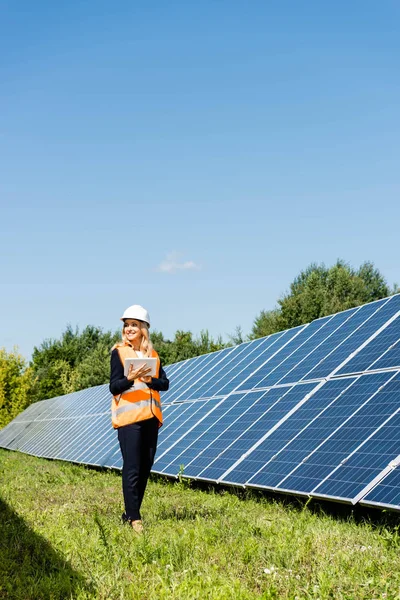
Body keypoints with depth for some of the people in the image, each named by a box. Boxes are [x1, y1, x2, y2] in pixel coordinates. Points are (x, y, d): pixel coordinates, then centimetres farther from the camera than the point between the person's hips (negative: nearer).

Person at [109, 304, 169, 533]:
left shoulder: (153, 354, 13)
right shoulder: (119, 352, 0)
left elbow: (165, 383, 5)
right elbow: (114, 386, -6)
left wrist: (148, 379, -14)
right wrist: (130, 377, -24)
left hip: (150, 416, 5)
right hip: (129, 416, -5)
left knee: (145, 468, 9)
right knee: (132, 469, -8)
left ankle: (131, 514, 19)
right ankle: (134, 518, -3)